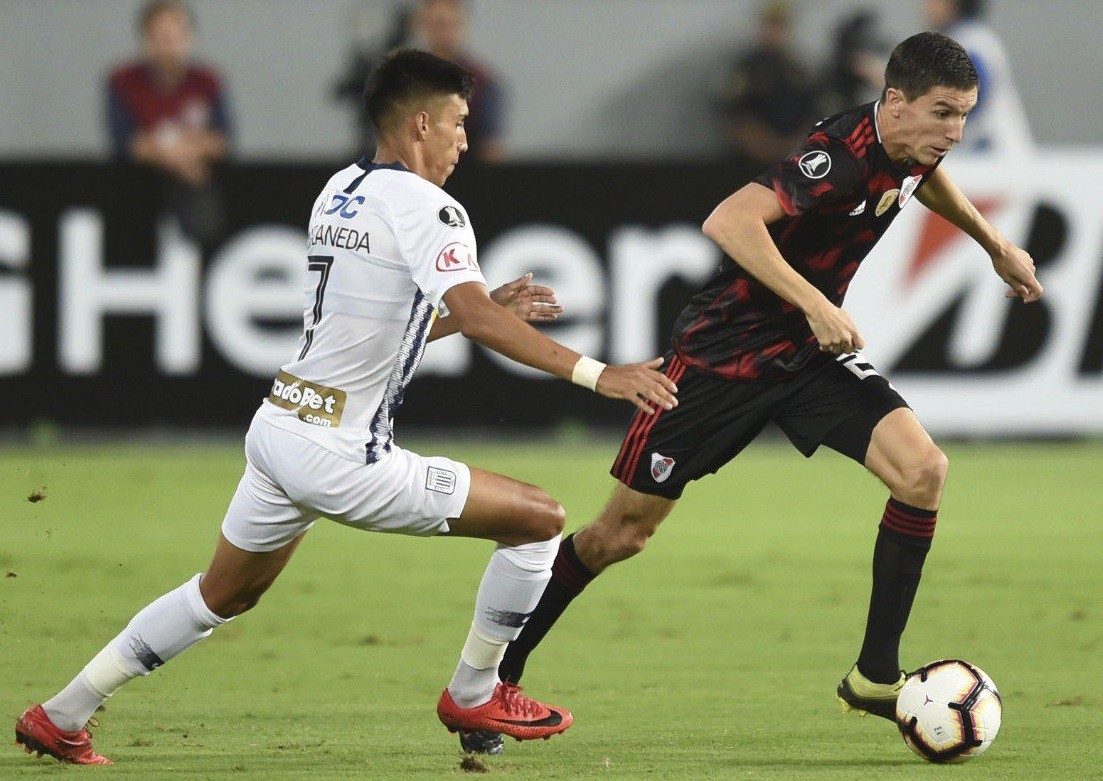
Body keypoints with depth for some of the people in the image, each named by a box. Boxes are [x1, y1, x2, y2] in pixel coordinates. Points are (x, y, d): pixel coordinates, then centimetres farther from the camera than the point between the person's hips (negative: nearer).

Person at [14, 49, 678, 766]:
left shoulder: (340, 192, 14)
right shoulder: (424, 207, -13)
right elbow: (475, 317, -27)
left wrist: (492, 305, 21)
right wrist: (596, 374, -30)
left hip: (277, 430, 9)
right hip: (341, 457, -9)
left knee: (222, 597, 27)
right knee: (540, 519, 0)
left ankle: (58, 720, 28)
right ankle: (473, 696, 12)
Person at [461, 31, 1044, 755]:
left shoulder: (909, 147, -3)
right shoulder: (842, 154, -29)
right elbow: (729, 222, -41)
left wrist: (995, 243, 31)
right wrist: (816, 305, -43)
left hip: (811, 350, 7)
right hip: (726, 351, -7)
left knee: (922, 468, -15)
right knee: (621, 533, -1)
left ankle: (875, 679, -6)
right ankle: (497, 675, 18)